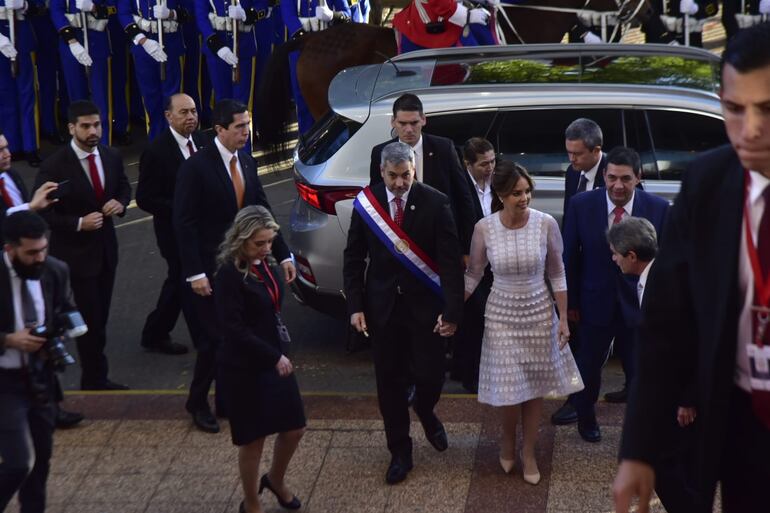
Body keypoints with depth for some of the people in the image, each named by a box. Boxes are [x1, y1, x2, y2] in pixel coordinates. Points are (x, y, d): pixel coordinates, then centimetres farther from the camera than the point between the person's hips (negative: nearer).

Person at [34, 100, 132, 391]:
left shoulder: (112, 157, -2)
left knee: (101, 315, 14)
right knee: (91, 318, -3)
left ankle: (93, 375, 28)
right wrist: (78, 223, -25)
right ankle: (96, 379, 13)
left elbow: (123, 186, 15)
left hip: (106, 247, 6)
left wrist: (120, 203, -8)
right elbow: (42, 213, -15)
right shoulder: (54, 166, -18)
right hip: (75, 252, -6)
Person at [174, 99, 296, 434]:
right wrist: (195, 273, -19)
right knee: (215, 339, -2)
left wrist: (283, 255, 7)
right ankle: (198, 403, 18)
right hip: (211, 270, -6)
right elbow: (184, 223, -15)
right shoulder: (196, 167, -13)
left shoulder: (247, 163, 8)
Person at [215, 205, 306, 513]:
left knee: (294, 428, 14)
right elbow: (234, 330, -24)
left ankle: (276, 481, 42)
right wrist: (274, 357, -22)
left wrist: (279, 354, 8)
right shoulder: (229, 275, -21)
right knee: (253, 439, 6)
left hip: (274, 359, 8)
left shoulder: (263, 264, 3)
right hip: (244, 369, -7)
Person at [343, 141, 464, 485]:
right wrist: (355, 306, -4)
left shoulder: (435, 203, -9)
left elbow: (450, 261, -10)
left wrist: (452, 311, -16)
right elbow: (353, 259, 2)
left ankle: (425, 412, 37)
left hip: (424, 305, -1)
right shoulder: (365, 202, -4)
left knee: (430, 376, 0)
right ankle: (399, 453, 24)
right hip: (382, 306, 2)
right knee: (389, 381, 8)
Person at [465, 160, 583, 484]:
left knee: (535, 385, 10)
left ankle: (528, 452, 30)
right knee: (509, 387, 0)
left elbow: (557, 273, -2)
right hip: (502, 314, -1)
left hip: (539, 312, 1)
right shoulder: (484, 228, -12)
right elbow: (474, 274, 1)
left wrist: (563, 319, -1)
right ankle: (508, 438, 32)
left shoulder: (546, 224, -12)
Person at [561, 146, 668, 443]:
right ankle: (585, 417, 47)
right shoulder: (581, 205, -12)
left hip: (640, 304, -1)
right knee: (589, 364, 21)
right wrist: (571, 302, -2)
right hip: (596, 303, 1)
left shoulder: (658, 209, -12)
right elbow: (570, 257, -5)